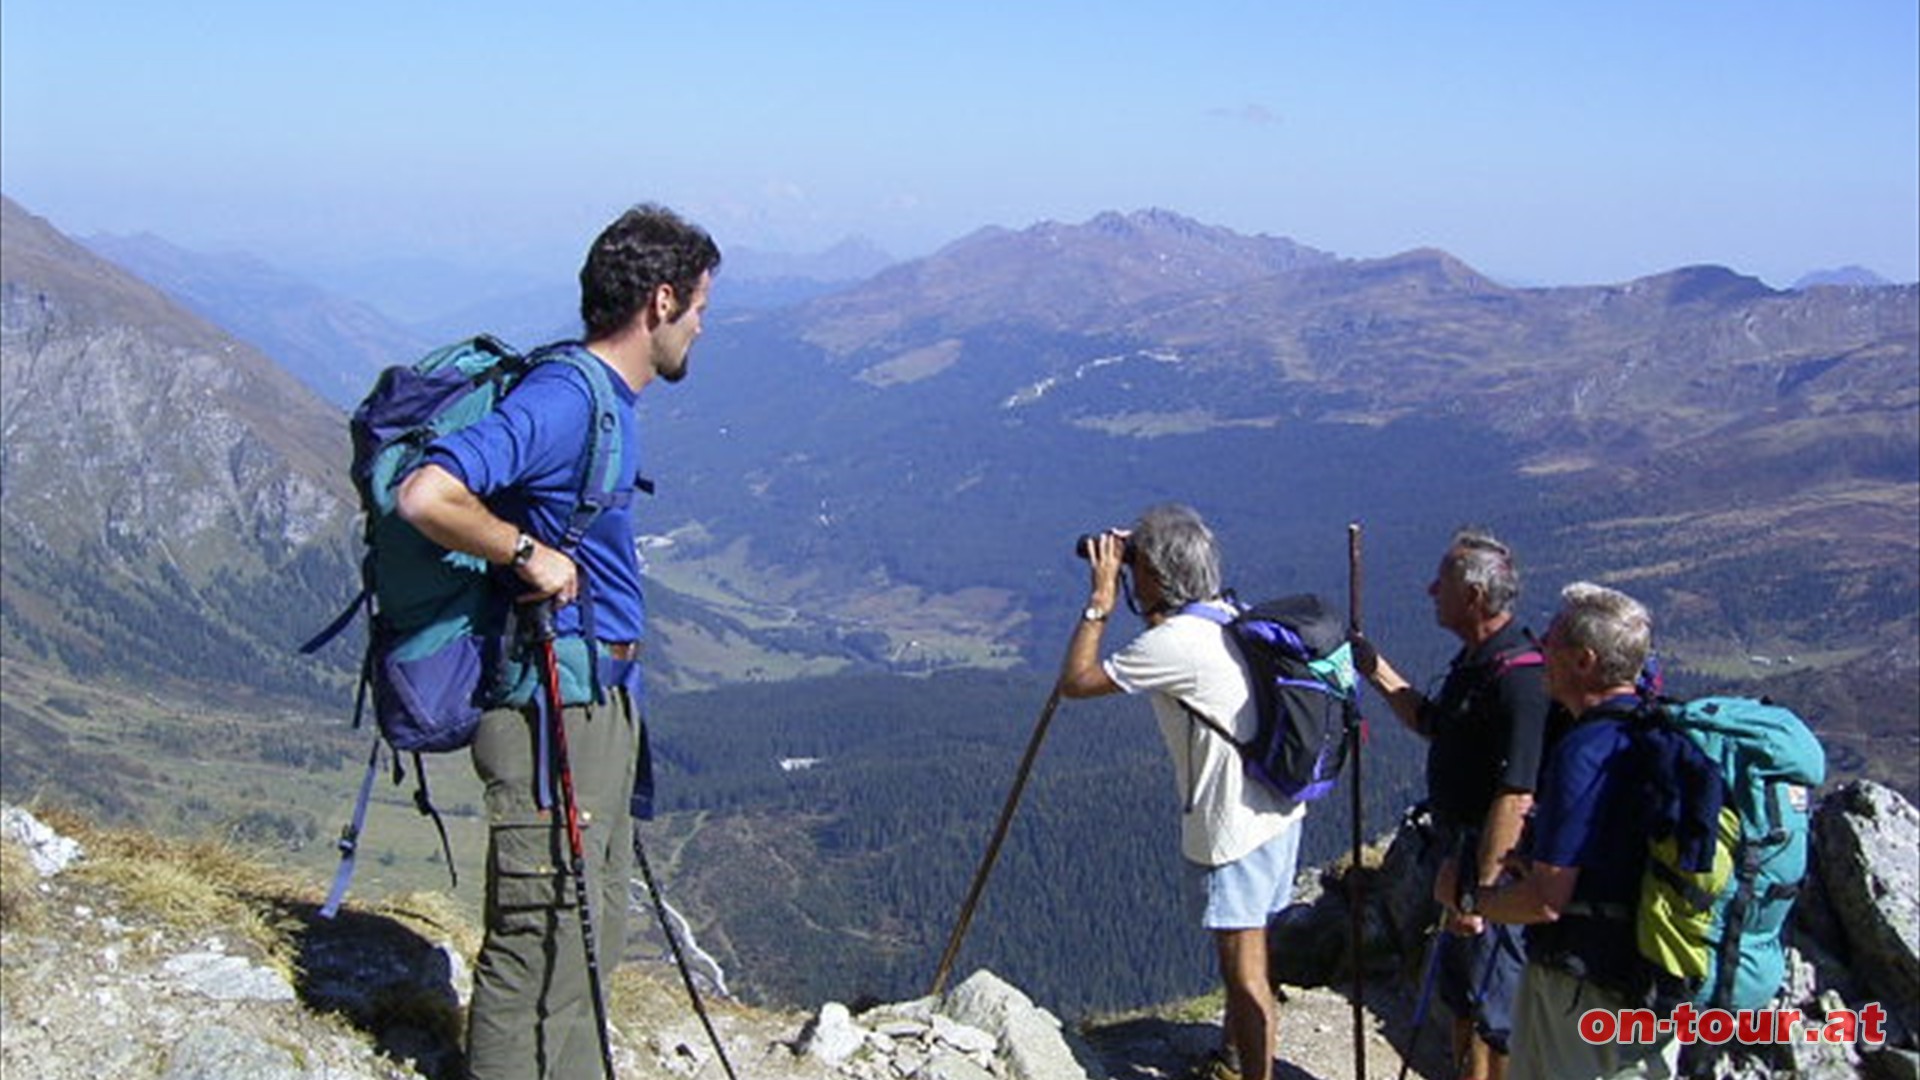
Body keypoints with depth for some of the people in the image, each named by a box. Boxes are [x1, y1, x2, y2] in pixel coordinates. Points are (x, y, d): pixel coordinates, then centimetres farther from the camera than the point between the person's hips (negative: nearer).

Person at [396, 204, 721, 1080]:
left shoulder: (608, 399, 12)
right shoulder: (563, 398, -20)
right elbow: (427, 497, -31)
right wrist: (529, 556, -19)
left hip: (602, 704, 10)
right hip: (554, 711, -10)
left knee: (589, 936, 19)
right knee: (542, 941, -2)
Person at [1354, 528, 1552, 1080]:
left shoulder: (1518, 678, -26)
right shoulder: (1475, 658, 5)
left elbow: (1514, 798, -29)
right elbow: (1433, 724, 21)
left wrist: (1477, 891, -28)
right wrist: (1377, 671, 11)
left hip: (1495, 863, -10)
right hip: (1458, 848, 10)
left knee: (1490, 1002, 5)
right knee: (1459, 991, 23)